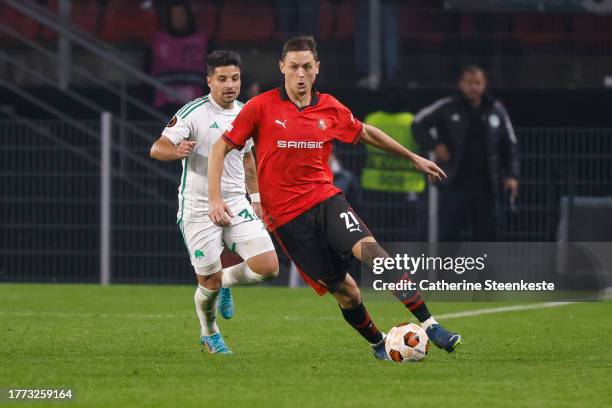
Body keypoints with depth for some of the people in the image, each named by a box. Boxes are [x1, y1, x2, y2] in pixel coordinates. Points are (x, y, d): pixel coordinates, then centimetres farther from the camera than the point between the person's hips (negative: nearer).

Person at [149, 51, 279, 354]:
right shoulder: (193, 113, -11)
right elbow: (156, 149, -17)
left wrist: (255, 197, 23)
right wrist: (176, 150, -39)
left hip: (236, 205, 5)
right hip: (198, 210, -5)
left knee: (268, 267, -11)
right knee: (209, 283, -1)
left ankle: (227, 281, 21)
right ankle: (210, 334, 29)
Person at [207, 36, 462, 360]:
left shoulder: (330, 109, 6)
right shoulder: (261, 107, -5)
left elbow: (366, 133, 24)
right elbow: (221, 148, -1)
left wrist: (413, 157, 29)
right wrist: (215, 199, -11)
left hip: (325, 199, 2)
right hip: (286, 216, -2)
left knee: (369, 249, -24)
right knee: (344, 291, -5)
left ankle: (428, 325, -24)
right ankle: (379, 345, 19)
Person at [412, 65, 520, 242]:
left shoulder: (496, 110, 7)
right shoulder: (447, 108, -2)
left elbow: (509, 144, 13)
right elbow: (419, 123, 7)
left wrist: (511, 175, 4)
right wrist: (434, 145, -6)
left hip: (485, 185, 3)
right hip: (454, 183, -3)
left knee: (486, 233, 6)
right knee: (448, 233, -6)